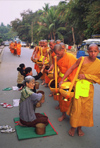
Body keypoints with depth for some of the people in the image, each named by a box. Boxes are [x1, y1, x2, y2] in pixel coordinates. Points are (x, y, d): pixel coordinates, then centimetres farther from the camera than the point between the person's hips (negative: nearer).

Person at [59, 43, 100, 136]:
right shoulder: (82, 60, -7)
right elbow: (71, 69, -2)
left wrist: (86, 76, -14)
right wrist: (62, 80, -4)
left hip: (89, 88, 3)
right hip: (79, 86, -2)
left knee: (86, 109, 8)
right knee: (76, 107, -1)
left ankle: (80, 127, 28)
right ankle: (73, 127, 19)